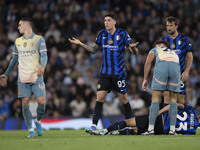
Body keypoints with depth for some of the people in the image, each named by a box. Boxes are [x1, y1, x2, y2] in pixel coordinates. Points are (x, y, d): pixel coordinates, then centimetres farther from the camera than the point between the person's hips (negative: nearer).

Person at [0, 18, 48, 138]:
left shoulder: (39, 39, 2)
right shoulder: (18, 41, 15)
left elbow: (44, 56, -8)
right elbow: (14, 59, 23)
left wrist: (42, 66, -29)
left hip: (37, 77, -3)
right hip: (23, 78, 3)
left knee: (41, 101, -10)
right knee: (25, 103, -6)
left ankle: (38, 121, 18)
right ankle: (30, 130, 2)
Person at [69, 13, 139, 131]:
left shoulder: (123, 34, -6)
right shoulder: (102, 34, 5)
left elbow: (135, 52, -4)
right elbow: (94, 50, 17)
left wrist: (133, 47, -27)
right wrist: (81, 44, 7)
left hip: (119, 73, -3)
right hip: (105, 73, 3)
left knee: (123, 99, 3)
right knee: (100, 97, -7)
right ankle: (94, 124, -8)